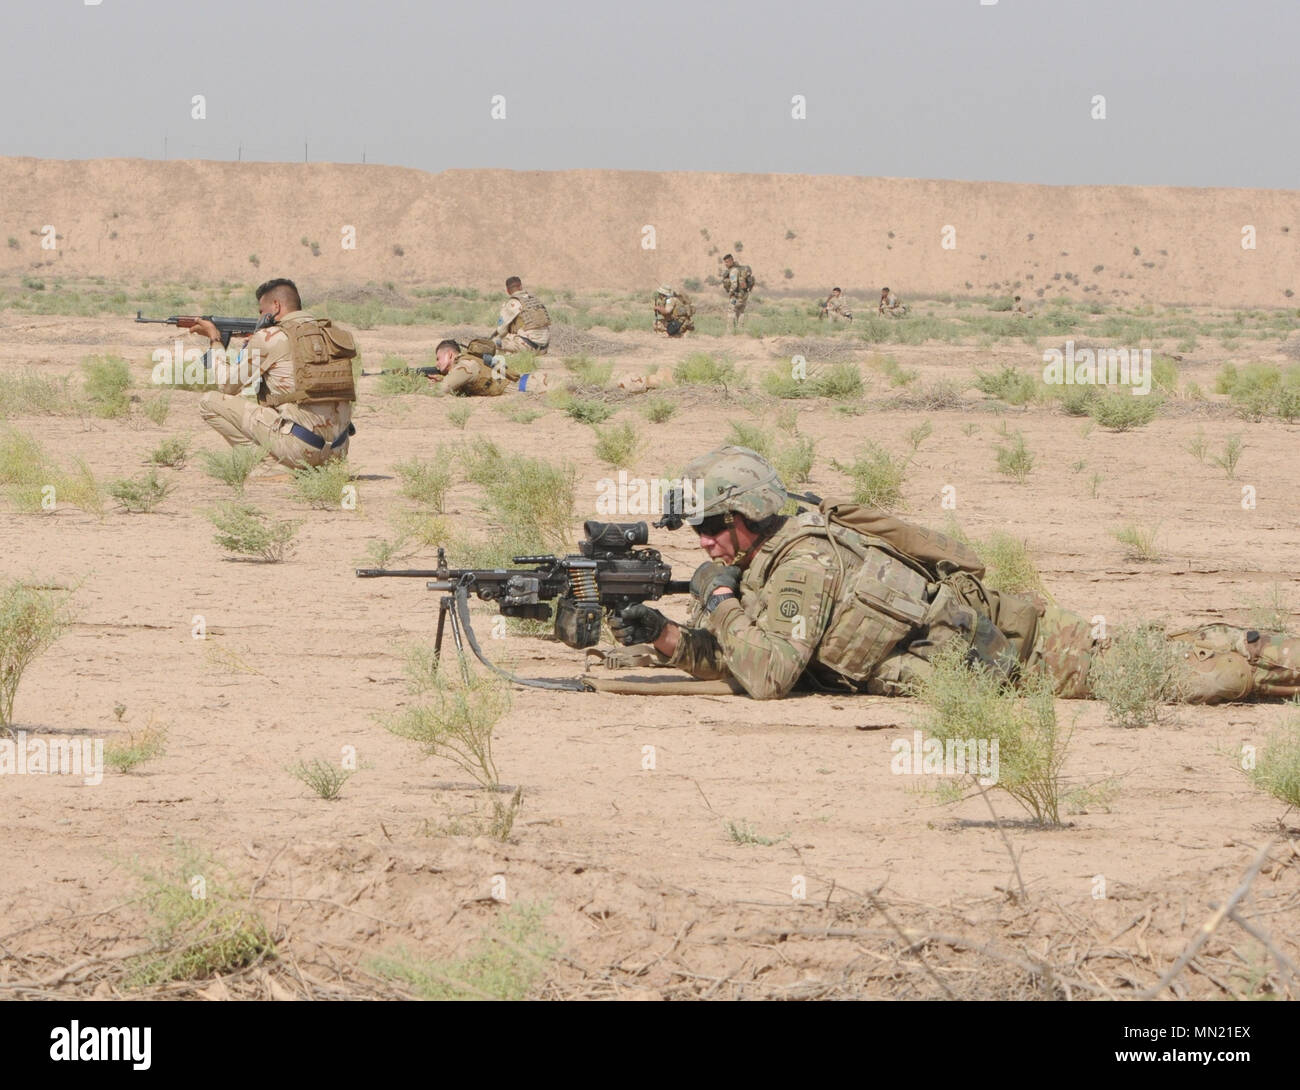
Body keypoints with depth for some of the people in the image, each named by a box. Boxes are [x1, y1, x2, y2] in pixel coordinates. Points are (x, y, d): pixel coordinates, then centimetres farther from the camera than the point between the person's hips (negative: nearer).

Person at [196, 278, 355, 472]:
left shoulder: (268, 338, -6)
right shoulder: (334, 334, 13)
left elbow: (226, 384, 6)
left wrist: (215, 338, 20)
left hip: (300, 448, -8)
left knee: (210, 402, 1)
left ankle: (268, 463, -3)